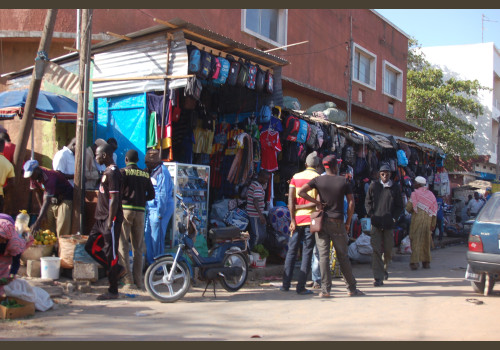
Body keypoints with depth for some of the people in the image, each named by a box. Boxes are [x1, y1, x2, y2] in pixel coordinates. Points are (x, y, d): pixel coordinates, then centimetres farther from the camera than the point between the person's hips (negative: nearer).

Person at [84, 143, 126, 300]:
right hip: (101, 219, 10)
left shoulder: (112, 173, -15)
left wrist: (110, 221, -22)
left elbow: (114, 199, -21)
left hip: (110, 220, -10)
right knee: (90, 246, 12)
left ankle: (113, 291, 6)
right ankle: (117, 269, 20)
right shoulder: (107, 172, 16)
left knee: (110, 252, -3)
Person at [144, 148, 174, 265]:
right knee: (148, 235, 14)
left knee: (157, 238, -4)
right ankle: (150, 262, 24)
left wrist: (160, 213, -18)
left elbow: (163, 194, -17)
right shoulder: (153, 171, 16)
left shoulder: (162, 171, -13)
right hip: (151, 209, 10)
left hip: (159, 209, -10)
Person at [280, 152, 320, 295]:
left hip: (297, 219, 3)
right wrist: (299, 207, -3)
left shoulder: (296, 177, 7)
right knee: (307, 253, 1)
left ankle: (285, 284, 11)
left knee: (291, 251, 10)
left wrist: (292, 220, -3)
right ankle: (301, 286, -1)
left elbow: (290, 199, -2)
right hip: (311, 219, -3)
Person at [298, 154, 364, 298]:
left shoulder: (318, 180, 2)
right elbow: (351, 203, -1)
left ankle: (325, 289, -5)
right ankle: (352, 288, 14)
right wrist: (348, 222, 6)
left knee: (323, 256, 0)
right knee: (343, 256, 7)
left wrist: (316, 202, -3)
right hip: (337, 222, 0)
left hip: (322, 221, 0)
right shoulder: (344, 181, 1)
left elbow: (301, 192, -8)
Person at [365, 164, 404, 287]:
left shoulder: (395, 188, 5)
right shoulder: (374, 186, 5)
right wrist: (371, 214, -2)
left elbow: (400, 206, 11)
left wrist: (394, 218, -2)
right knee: (376, 250, -8)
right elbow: (368, 202, 13)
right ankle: (378, 278, -7)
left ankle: (384, 269, 39)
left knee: (388, 250, 10)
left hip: (389, 224, 1)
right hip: (376, 223, -1)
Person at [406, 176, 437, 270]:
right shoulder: (430, 194, 8)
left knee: (416, 241, -3)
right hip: (427, 220, 4)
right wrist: (433, 224, 13)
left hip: (417, 220, -4)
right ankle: (426, 262, 17)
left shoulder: (415, 194, -6)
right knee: (426, 241, 13)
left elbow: (408, 208, -9)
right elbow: (434, 210, 8)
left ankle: (415, 261, -11)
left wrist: (412, 211, 15)